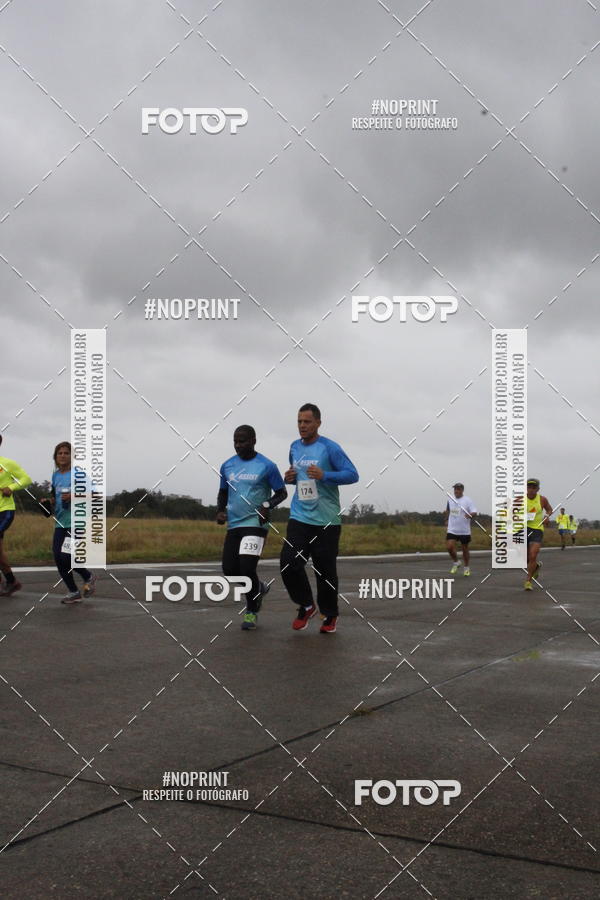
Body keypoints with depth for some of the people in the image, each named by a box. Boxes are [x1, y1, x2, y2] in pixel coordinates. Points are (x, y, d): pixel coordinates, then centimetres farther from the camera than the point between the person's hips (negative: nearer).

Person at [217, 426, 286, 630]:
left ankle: (251, 611, 6)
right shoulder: (227, 466, 8)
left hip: (256, 524, -6)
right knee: (229, 569, 2)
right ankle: (259, 588, 33)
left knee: (247, 567, -17)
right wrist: (220, 511, 1)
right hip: (233, 525, 6)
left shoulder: (267, 466, -6)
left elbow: (282, 493, 1)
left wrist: (267, 505, -17)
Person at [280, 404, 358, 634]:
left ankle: (330, 615, 21)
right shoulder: (294, 448, 11)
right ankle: (306, 606, 12)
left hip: (326, 520, -4)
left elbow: (352, 474, -10)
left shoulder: (329, 448, -7)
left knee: (325, 571, 1)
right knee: (289, 563, -10)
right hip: (299, 518, 4)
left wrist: (324, 475, -23)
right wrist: (289, 478, 3)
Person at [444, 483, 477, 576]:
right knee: (449, 547, -11)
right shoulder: (450, 499, 7)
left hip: (464, 530, -3)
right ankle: (456, 563, 14)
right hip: (452, 529, 3)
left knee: (465, 548, 8)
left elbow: (474, 512, -15)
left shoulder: (468, 500, -8)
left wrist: (470, 515, -36)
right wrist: (446, 520, 19)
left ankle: (466, 567, 27)